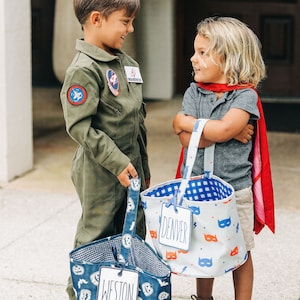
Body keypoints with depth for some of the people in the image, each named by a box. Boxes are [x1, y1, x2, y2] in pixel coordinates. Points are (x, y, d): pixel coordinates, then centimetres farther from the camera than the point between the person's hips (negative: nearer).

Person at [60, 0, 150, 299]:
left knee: (134, 235, 14)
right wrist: (117, 162, -21)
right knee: (96, 239, 3)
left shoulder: (127, 63, 9)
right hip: (100, 173, -8)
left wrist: (143, 166, 19)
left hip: (131, 166, 8)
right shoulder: (84, 69, -17)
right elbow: (80, 126, -21)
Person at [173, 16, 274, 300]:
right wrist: (231, 131, -18)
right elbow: (188, 140, -12)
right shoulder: (194, 92, 1)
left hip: (235, 188, -3)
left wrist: (184, 121, -13)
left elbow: (222, 130, -26)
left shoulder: (245, 95, -10)